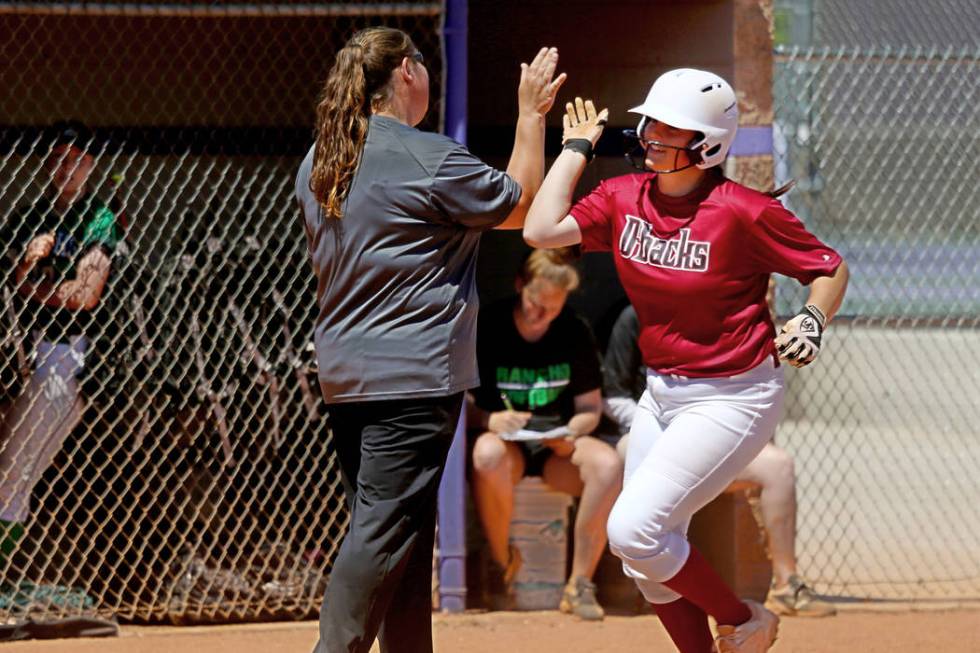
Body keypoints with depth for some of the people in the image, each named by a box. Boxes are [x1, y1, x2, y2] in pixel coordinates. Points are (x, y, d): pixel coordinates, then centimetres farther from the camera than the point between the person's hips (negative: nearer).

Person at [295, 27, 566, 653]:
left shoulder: (318, 163, 10)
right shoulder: (431, 159, -13)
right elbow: (519, 206, 0)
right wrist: (532, 114, 9)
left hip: (343, 373, 8)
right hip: (414, 373, -8)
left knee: (405, 530, 13)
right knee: (386, 527, -10)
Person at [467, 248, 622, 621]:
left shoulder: (575, 333, 4)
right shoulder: (487, 327, -4)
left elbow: (590, 407, 8)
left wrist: (571, 433, -14)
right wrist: (489, 420, -24)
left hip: (557, 447, 2)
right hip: (506, 440, -2)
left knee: (608, 464, -32)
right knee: (488, 454, -41)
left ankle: (579, 584, -23)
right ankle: (503, 566, -18)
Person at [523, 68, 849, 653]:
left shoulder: (744, 212, -17)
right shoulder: (624, 199, -1)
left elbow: (831, 268, -7)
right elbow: (542, 229, -12)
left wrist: (810, 324, -25)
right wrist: (576, 148, -4)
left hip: (733, 397, -7)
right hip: (661, 393, 7)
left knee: (633, 530, -18)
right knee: (647, 562, 9)